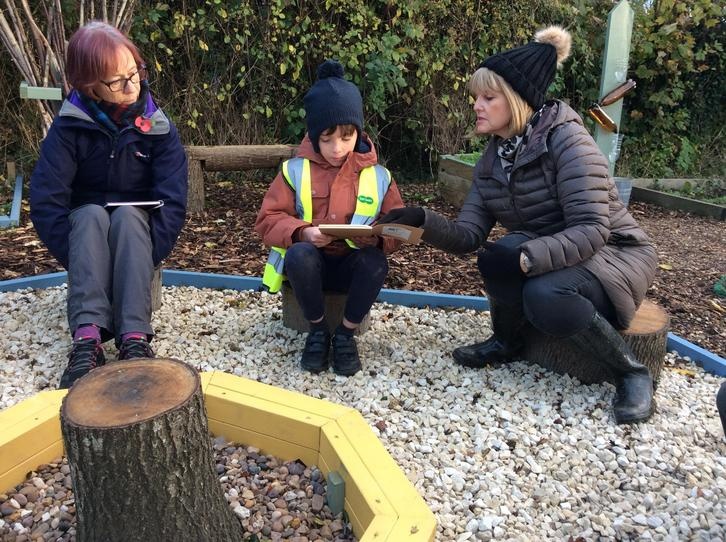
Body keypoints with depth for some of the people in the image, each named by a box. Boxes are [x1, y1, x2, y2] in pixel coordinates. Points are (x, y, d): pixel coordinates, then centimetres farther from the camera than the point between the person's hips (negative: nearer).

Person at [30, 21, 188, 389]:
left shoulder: (156, 127, -11)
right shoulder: (70, 126, -12)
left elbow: (172, 199, -19)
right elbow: (45, 199, -18)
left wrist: (149, 254, -29)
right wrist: (75, 255, -25)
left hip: (135, 226, 0)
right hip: (87, 227, 0)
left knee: (126, 214, -34)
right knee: (91, 214, -34)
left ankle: (134, 337, -46)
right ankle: (87, 337, -47)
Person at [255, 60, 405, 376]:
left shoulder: (377, 176, 0)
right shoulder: (295, 171, -2)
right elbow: (267, 220, -6)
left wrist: (375, 236, -24)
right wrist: (302, 233, -26)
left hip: (353, 266, 1)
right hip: (309, 263, 0)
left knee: (377, 262, -32)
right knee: (299, 254, -35)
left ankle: (346, 333, -9)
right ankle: (317, 330, -9)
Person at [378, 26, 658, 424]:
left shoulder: (567, 140, -20)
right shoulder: (492, 159, 1)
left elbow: (592, 231, -27)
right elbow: (468, 236, -5)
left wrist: (527, 257, -40)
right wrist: (422, 221, -22)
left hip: (615, 255, -5)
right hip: (546, 259, 5)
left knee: (546, 299, -35)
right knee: (500, 255, -27)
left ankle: (632, 370, -8)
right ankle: (506, 342, 1)